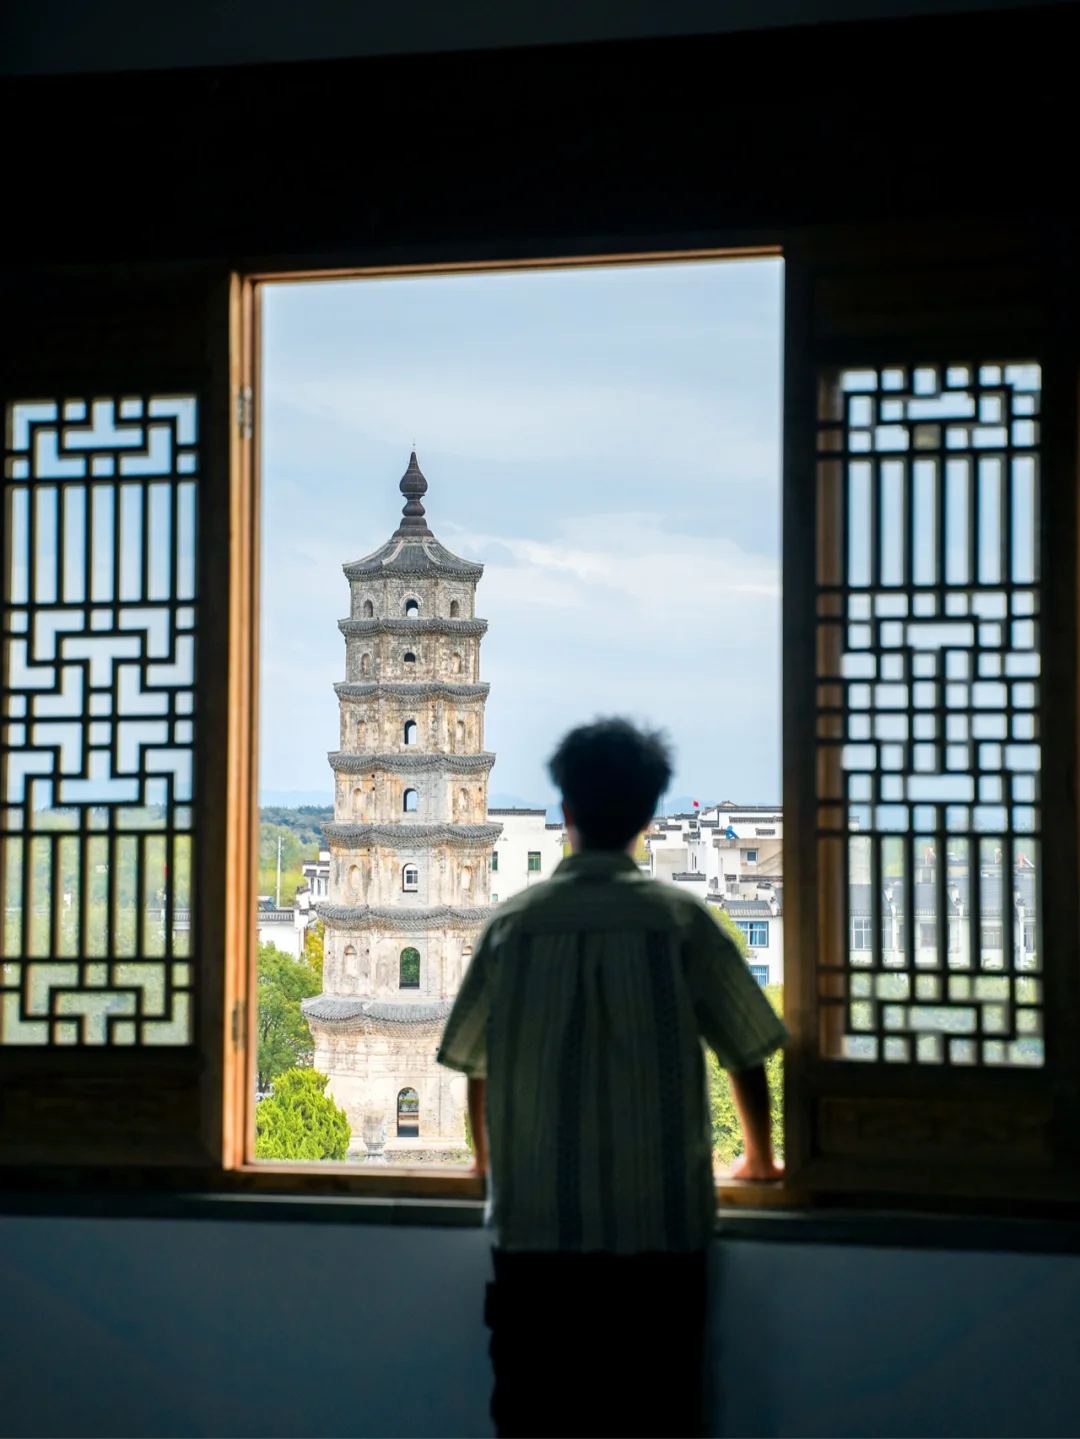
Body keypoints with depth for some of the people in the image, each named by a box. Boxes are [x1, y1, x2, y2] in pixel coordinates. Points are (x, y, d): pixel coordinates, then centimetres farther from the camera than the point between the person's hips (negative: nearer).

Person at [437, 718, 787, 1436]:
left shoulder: (514, 920, 2)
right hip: (659, 1229, -1)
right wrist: (759, 1158, 24)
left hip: (535, 1230, 1)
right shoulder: (679, 918, -1)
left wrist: (489, 1159, 30)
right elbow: (748, 1054, 6)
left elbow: (474, 1062, 10)